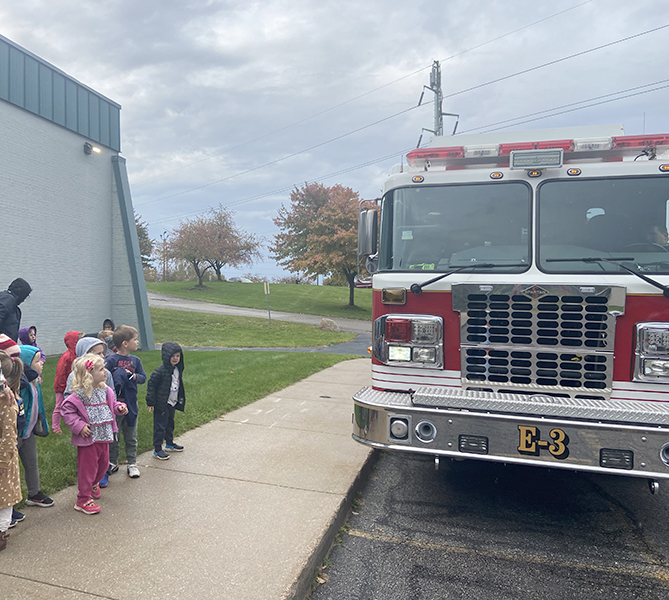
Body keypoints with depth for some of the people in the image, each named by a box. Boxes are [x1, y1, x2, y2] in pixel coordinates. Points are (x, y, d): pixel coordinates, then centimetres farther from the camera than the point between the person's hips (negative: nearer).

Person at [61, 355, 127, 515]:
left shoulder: (105, 390, 3)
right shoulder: (80, 394, -18)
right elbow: (66, 410, -15)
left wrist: (119, 407, -1)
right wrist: (79, 426, -19)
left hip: (104, 435, 7)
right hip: (88, 438, -7)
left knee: (103, 464, 20)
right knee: (87, 468, 2)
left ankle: (93, 484, 48)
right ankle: (83, 500, 17)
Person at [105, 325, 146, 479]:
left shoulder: (135, 360, 4)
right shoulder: (110, 360, -14)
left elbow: (143, 378, 7)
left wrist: (134, 376, -11)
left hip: (131, 404, 5)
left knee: (131, 437, 13)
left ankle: (132, 464, 24)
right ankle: (112, 463, 28)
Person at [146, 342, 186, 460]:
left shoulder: (178, 369, 4)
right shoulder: (160, 370, -20)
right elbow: (151, 384, -16)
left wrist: (180, 399, 21)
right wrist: (151, 402, -14)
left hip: (173, 403, 8)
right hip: (161, 404, -8)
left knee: (170, 424, 21)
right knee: (160, 427, -1)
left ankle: (169, 444, 38)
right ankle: (157, 450, 9)